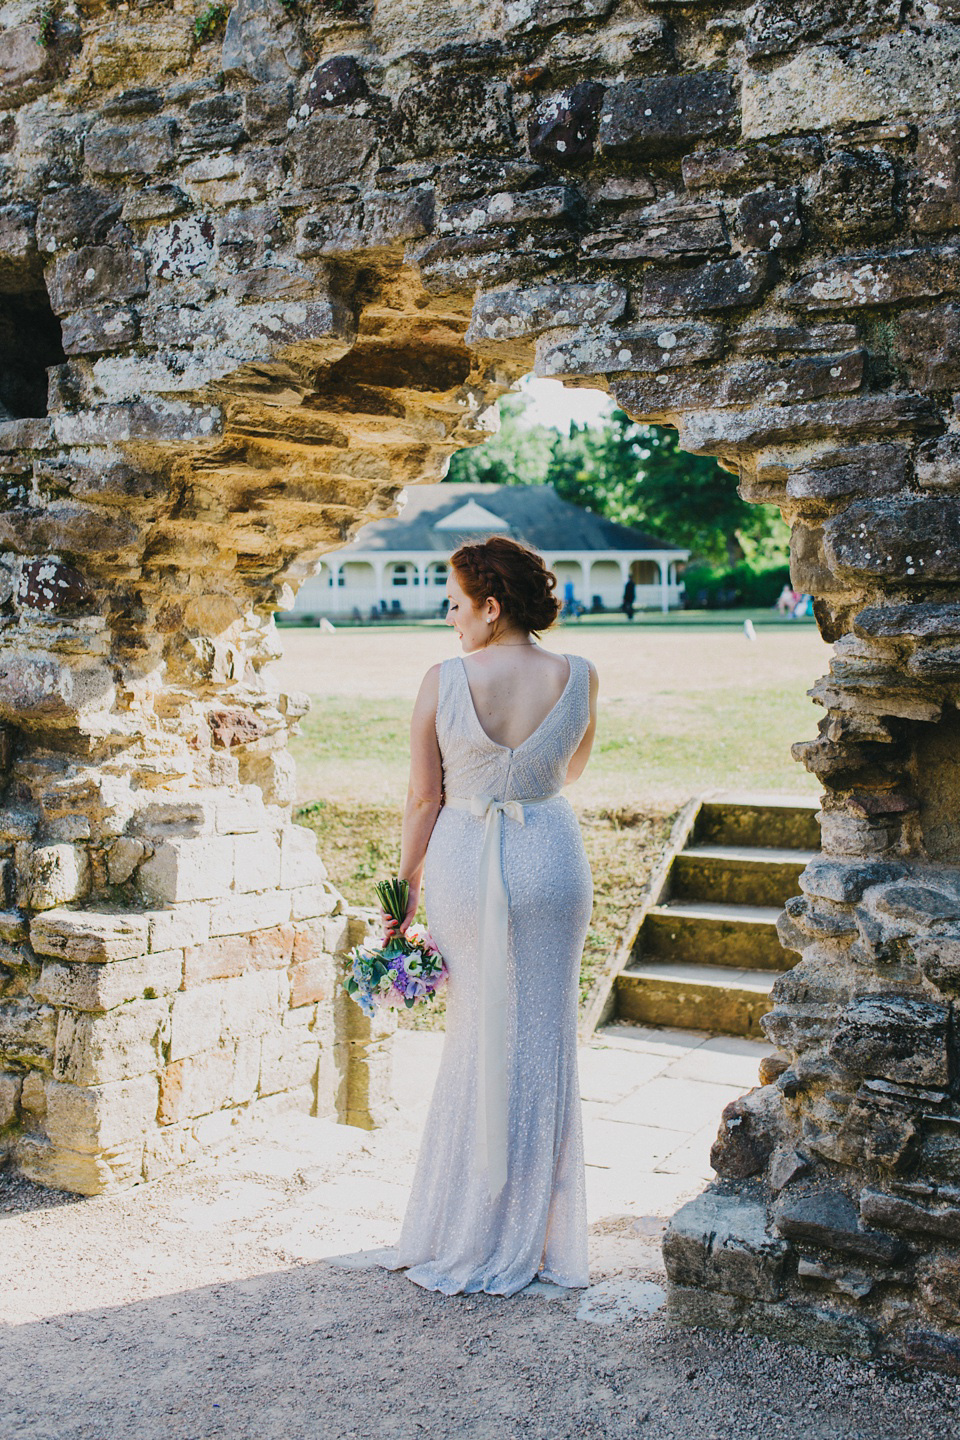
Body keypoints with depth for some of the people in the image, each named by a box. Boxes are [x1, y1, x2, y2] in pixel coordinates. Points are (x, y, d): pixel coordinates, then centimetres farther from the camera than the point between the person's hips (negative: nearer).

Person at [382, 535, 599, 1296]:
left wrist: (407, 888, 6)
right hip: (551, 860, 1)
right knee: (541, 1044, 11)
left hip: (463, 862, -1)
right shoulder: (579, 678, -5)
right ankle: (535, 1240, 22)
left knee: (477, 1042, 12)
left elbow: (423, 798, -5)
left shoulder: (443, 682, -11)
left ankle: (465, 1237, 23)